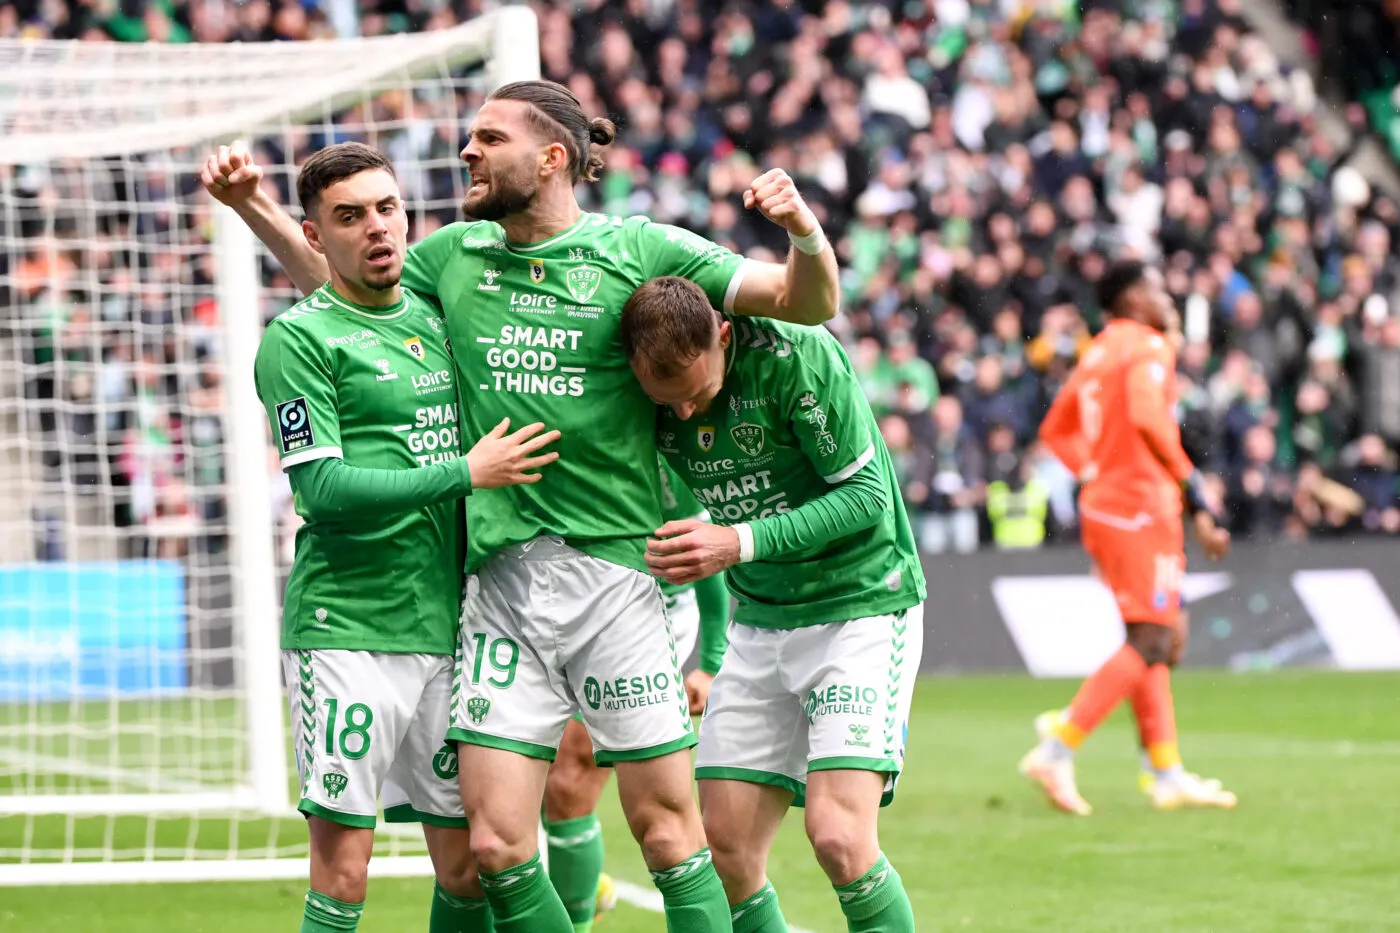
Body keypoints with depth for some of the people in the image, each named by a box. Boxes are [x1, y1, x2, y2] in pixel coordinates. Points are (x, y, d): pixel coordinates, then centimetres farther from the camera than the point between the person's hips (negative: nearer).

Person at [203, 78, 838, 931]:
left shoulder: (638, 250, 1)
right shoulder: (457, 254, 13)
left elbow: (807, 303, 0)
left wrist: (803, 229, -19)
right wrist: (258, 208, 20)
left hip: (614, 566, -4)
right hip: (502, 579, 4)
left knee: (668, 831, -2)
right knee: (496, 846, -1)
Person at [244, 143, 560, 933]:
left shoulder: (436, 320, 15)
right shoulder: (298, 339, -4)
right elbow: (324, 488, -13)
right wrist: (466, 472, -13)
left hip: (448, 625, 6)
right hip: (346, 630, -6)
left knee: (468, 867, 6)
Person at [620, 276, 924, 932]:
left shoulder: (797, 356, -21)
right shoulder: (654, 391, -5)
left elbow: (866, 494, -18)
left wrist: (740, 543, -27)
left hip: (862, 604, -6)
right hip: (759, 624, 6)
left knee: (839, 836, -20)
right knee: (724, 851, -1)